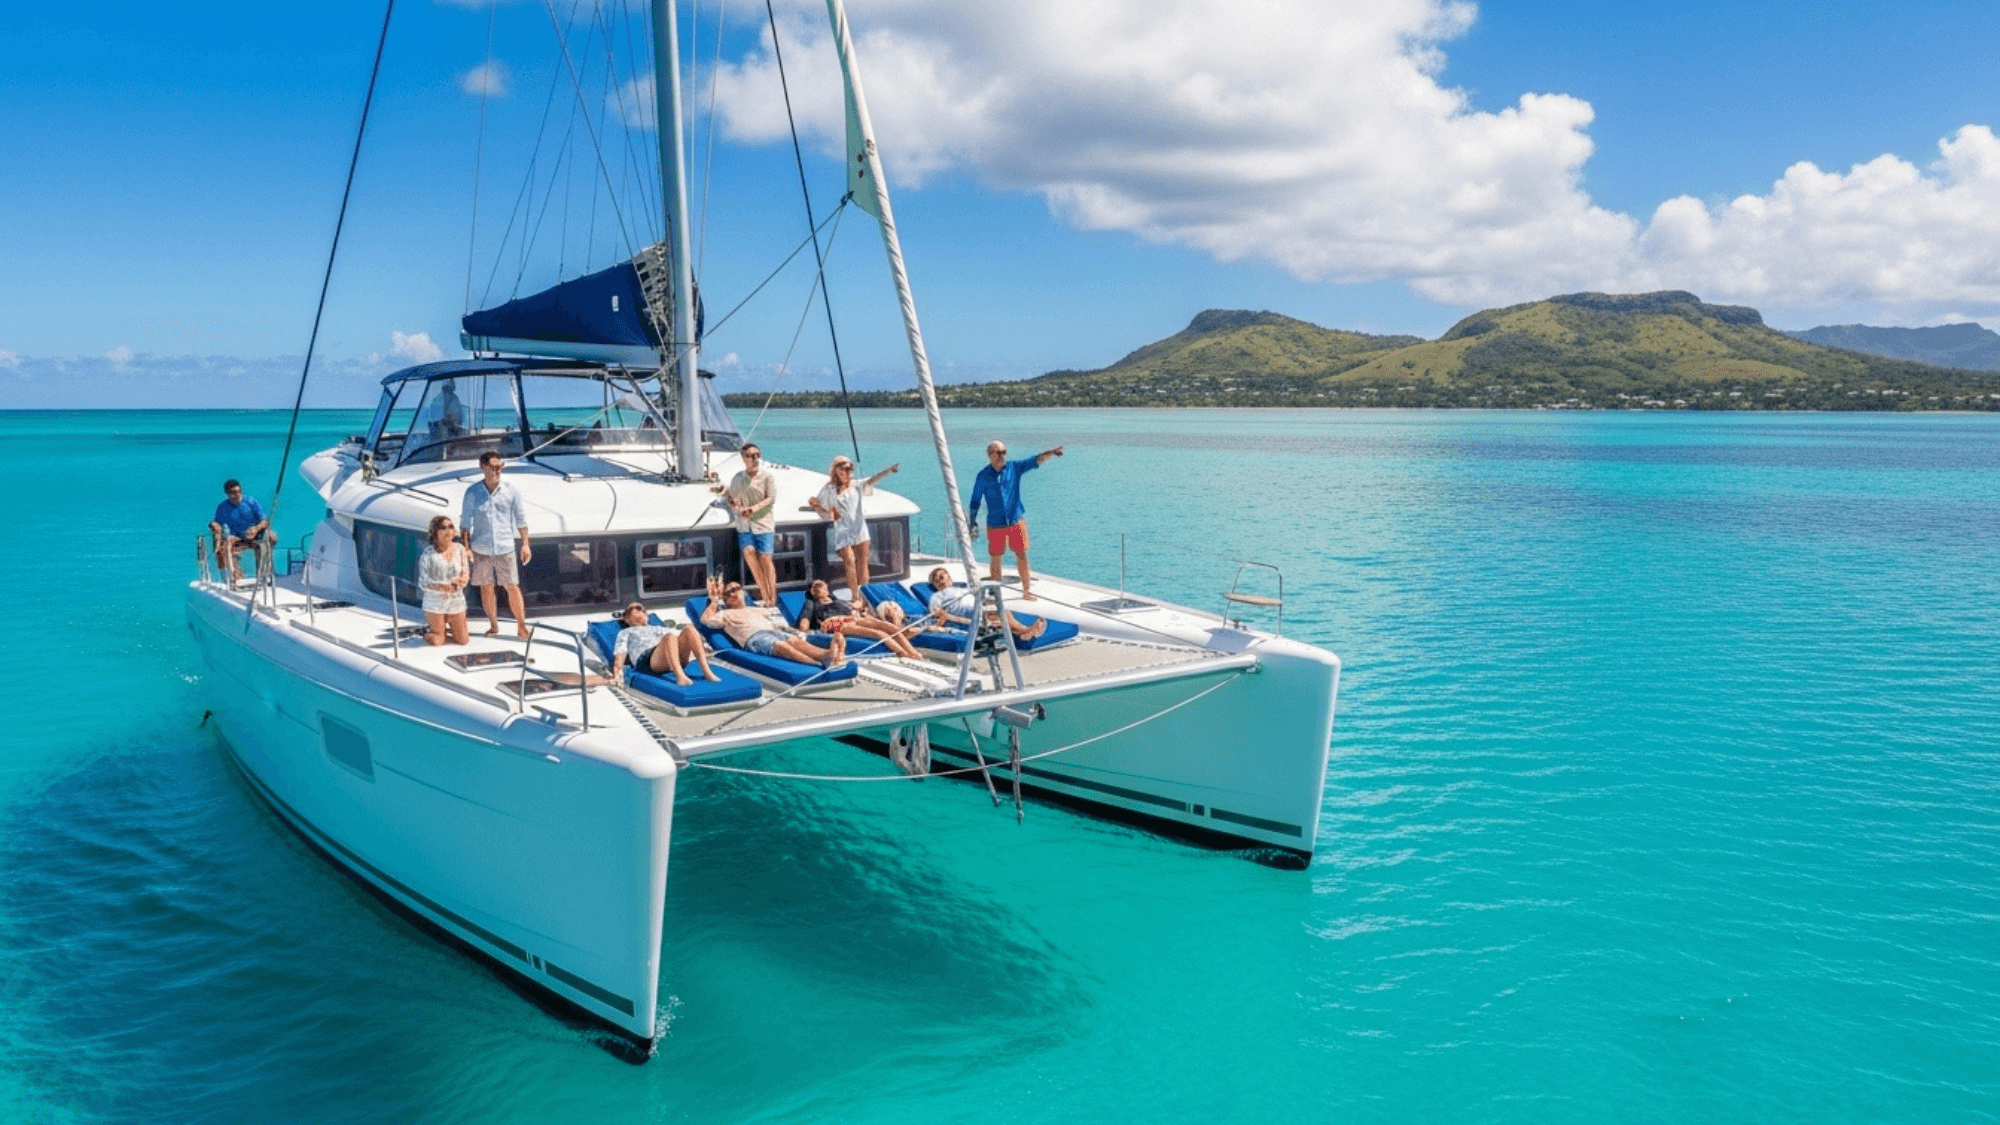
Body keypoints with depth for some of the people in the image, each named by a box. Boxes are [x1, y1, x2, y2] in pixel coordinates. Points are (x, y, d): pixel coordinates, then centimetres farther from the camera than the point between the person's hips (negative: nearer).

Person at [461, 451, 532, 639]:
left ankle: (521, 625, 10)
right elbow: (465, 522, 4)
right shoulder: (472, 493, -2)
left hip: (505, 547, -1)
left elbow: (521, 519, 5)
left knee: (512, 587, -1)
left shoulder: (510, 491, -1)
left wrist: (525, 544, 2)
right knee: (486, 588, 9)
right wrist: (466, 548, -1)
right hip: (481, 549, 1)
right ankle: (493, 626, 22)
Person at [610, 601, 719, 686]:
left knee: (689, 629, -27)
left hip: (677, 658, 4)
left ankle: (706, 671, -40)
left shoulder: (657, 628, 44)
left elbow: (679, 639, 31)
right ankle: (680, 676, -54)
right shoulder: (625, 632, 36)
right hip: (647, 660, -4)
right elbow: (620, 650, 18)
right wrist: (617, 668, -2)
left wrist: (698, 646, 14)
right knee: (669, 636, -36)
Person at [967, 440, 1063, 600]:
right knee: (996, 559, 7)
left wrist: (1051, 452, -28)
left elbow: (1035, 460, -11)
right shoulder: (983, 476, -4)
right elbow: (975, 501, 3)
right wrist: (973, 523, 0)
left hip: (1016, 521, 1)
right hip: (995, 525, -1)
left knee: (1022, 555, 3)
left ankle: (1026, 591, 14)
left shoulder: (1014, 468, -1)